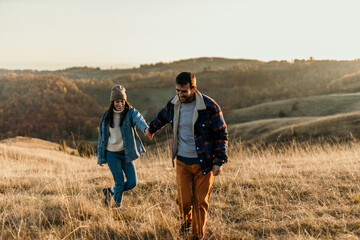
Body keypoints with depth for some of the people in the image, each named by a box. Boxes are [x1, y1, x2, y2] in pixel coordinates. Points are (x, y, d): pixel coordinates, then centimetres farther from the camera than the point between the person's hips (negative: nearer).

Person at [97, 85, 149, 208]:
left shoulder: (130, 112, -7)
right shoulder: (106, 117, -3)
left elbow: (138, 119, -31)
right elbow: (102, 138, 4)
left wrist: (146, 128, -54)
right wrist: (101, 158, 5)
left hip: (126, 153, 1)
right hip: (112, 154, -1)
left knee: (132, 182, 1)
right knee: (120, 183, -3)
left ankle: (110, 191, 28)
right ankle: (117, 205, 24)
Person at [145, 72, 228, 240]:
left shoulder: (209, 106, -14)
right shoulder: (173, 104, 0)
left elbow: (221, 134, -8)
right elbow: (162, 117, 24)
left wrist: (219, 161, -11)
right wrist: (151, 129, 42)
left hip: (204, 163, -3)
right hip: (182, 161, 3)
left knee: (201, 202, 1)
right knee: (184, 200, 0)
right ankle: (187, 220, 35)